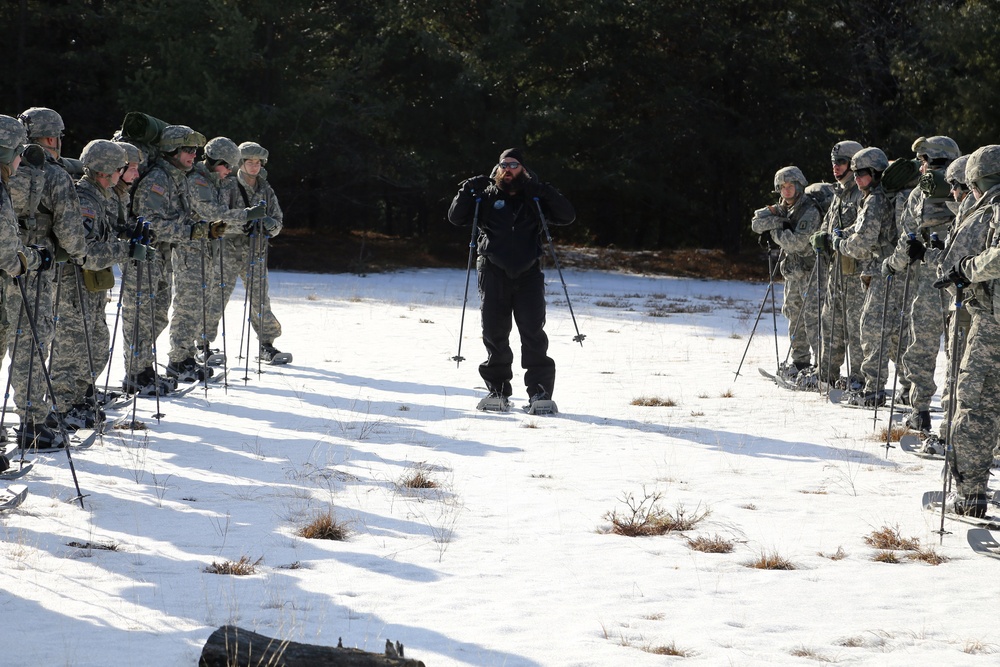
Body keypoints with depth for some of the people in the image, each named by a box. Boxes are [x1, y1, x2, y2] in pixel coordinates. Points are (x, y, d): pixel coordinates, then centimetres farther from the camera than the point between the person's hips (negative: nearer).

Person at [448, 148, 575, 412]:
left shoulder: (535, 198, 10)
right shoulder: (486, 197, 10)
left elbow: (568, 216, 4)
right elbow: (456, 218, 7)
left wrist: (546, 193, -10)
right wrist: (468, 192, -9)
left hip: (528, 274, -1)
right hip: (494, 273, 1)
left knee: (533, 332, -9)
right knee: (495, 333, 1)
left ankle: (539, 391, -9)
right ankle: (498, 390, 10)